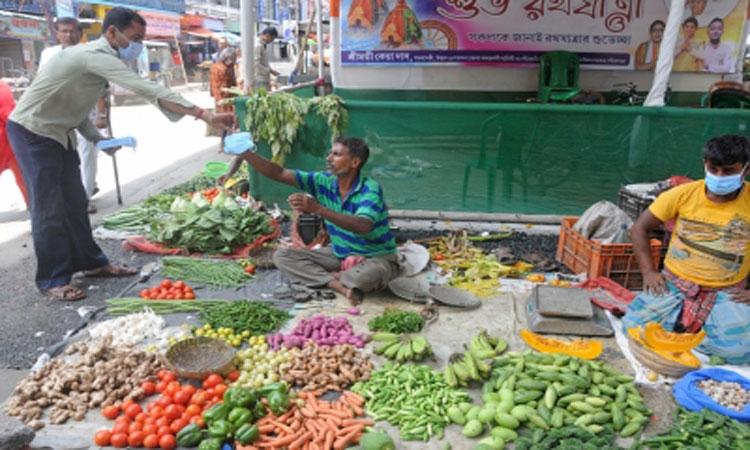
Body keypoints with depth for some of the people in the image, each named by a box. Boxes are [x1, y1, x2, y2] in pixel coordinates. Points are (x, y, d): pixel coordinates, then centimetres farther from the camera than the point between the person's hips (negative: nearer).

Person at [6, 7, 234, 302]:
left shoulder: (96, 58, 7)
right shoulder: (97, 56, -25)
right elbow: (150, 91, -35)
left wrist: (97, 138, 0)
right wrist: (205, 115, -40)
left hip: (56, 132, 9)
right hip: (32, 132, -9)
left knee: (74, 202, 11)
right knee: (49, 207, -7)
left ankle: (90, 262, 21)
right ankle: (52, 280, 2)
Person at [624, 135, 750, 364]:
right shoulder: (683, 194, -4)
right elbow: (640, 228, 4)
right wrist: (648, 271, -5)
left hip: (726, 293, 0)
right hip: (674, 284, 1)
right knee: (633, 327, -20)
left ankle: (685, 322, 0)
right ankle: (685, 322, 7)